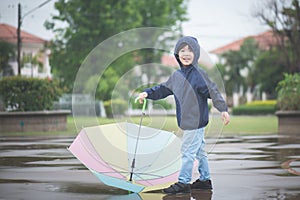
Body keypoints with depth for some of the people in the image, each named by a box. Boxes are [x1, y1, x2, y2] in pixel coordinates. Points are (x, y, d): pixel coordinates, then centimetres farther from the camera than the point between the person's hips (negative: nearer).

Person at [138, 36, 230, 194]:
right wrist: (147, 93, 12)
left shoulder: (199, 74, -11)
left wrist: (223, 110, -18)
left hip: (196, 120, -7)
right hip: (186, 121, 7)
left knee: (188, 151, -6)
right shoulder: (176, 75, 10)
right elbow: (163, 89, 21)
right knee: (199, 151, 16)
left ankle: (183, 182, -1)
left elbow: (213, 92, -13)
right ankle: (205, 179, 25)